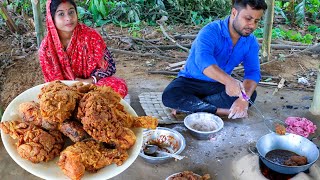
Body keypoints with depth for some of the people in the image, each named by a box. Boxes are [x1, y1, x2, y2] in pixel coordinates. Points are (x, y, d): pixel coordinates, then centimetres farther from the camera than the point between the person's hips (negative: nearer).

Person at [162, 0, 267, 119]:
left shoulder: (251, 42, -6)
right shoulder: (212, 31, -24)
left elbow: (253, 72, -14)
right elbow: (203, 59, -42)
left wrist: (244, 98, -36)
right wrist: (229, 80, -60)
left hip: (218, 85, 5)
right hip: (191, 81, -4)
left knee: (251, 95, -22)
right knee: (170, 96, -33)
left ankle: (188, 105, -21)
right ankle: (222, 111, -23)